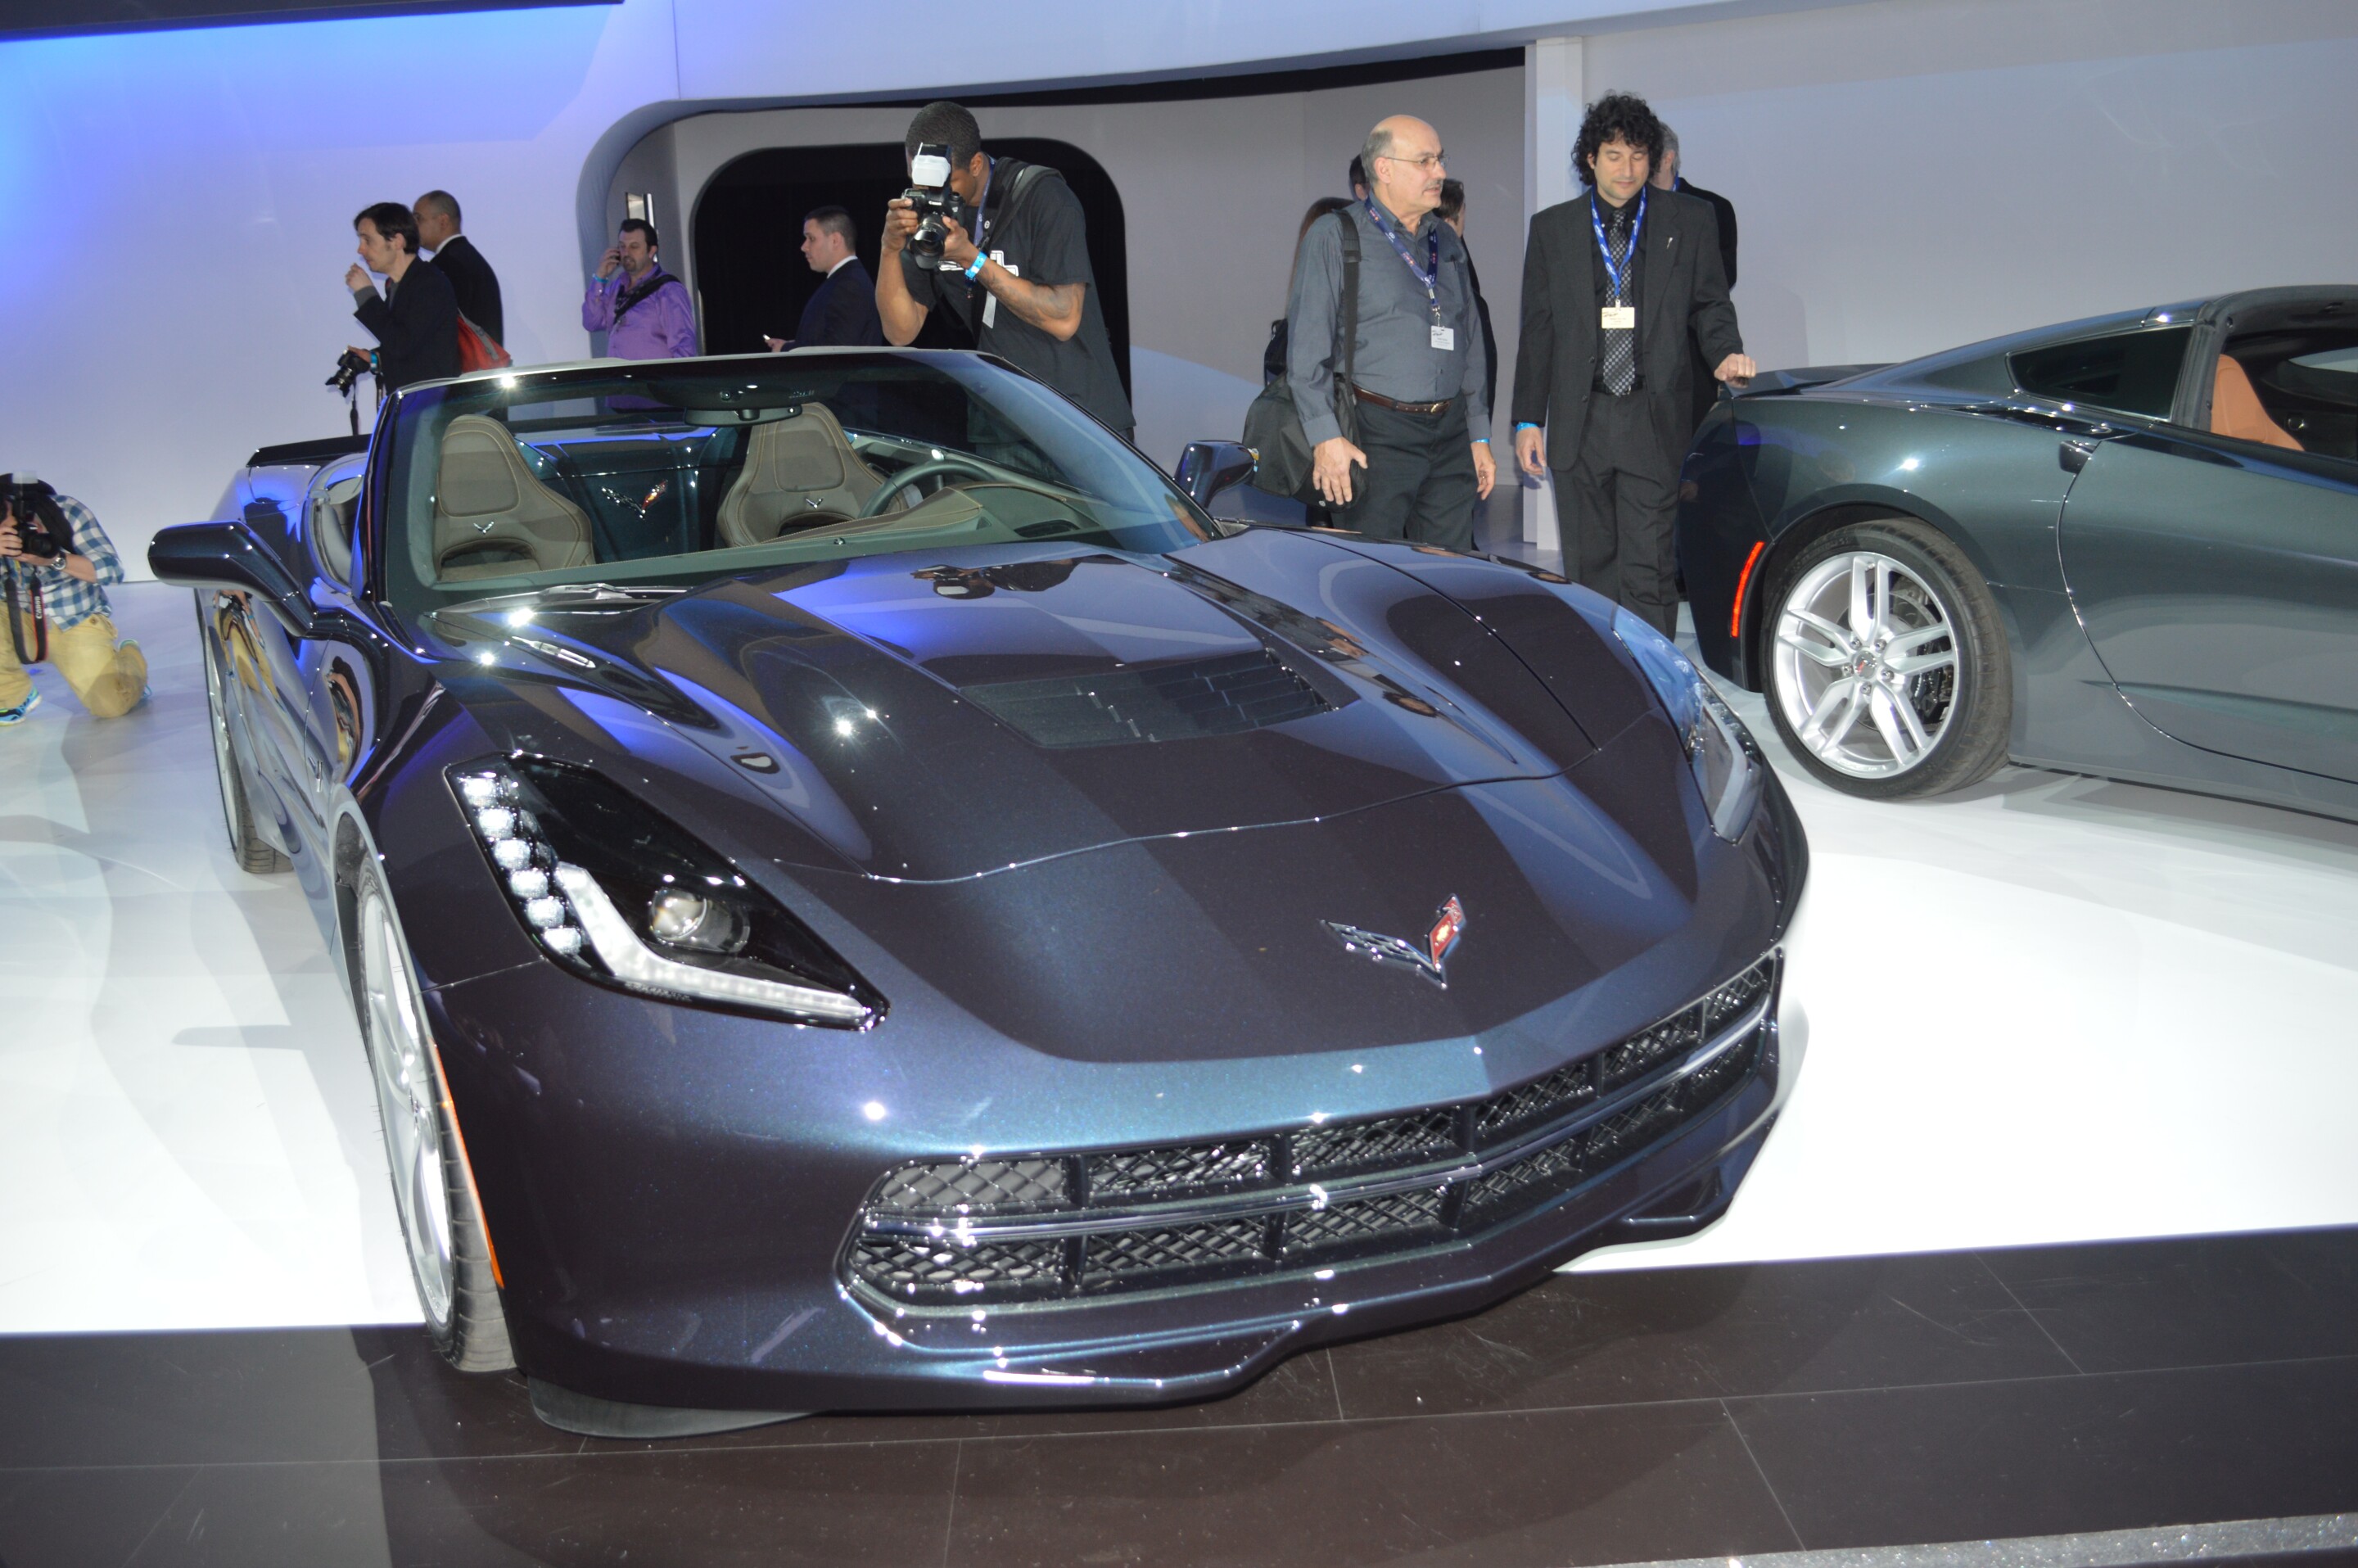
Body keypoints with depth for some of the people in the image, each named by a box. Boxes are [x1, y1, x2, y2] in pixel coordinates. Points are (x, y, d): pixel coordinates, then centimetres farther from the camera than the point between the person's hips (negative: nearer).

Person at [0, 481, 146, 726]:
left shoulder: (64, 511, -14)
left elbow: (113, 568, -17)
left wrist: (55, 560, -31)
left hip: (78, 622, -2)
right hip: (23, 622, 3)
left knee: (111, 705, -18)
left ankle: (129, 656, 18)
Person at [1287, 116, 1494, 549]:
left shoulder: (1447, 241, 17)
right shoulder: (1334, 237, -2)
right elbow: (1306, 348, -7)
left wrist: (1479, 435, 18)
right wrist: (1325, 436, -14)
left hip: (1450, 435, 6)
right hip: (1376, 436, -6)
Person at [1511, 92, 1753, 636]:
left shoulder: (1690, 222, 7)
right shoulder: (1551, 228, 10)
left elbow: (1709, 303, 12)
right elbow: (1537, 330, 9)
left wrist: (1727, 352, -11)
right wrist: (1528, 419, 5)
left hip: (1653, 423, -2)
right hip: (1578, 424, 2)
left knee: (1648, 570, -7)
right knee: (1588, 565, 8)